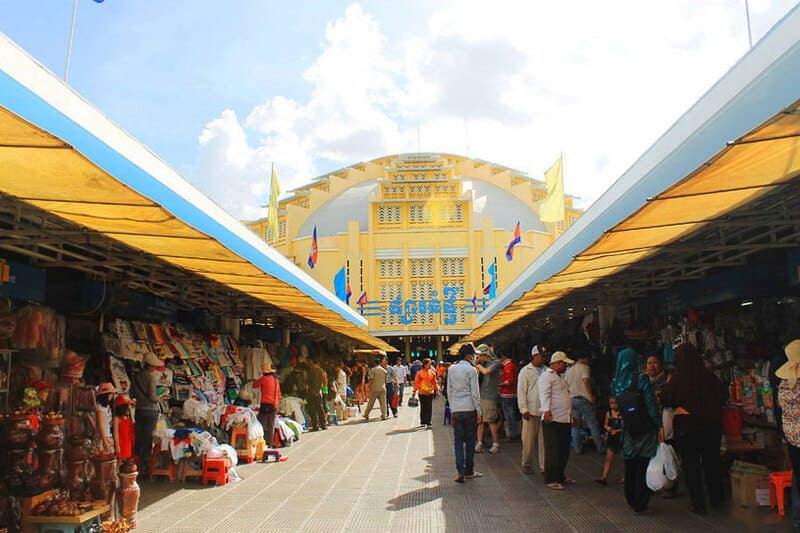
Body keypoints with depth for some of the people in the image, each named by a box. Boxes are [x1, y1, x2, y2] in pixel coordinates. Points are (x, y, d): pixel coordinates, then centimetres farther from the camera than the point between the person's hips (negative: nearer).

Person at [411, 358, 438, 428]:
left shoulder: (432, 373, 6)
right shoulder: (419, 373, -4)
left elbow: (434, 382, 12)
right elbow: (416, 382, -3)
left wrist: (436, 390, 9)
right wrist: (414, 391, -6)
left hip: (430, 392, 2)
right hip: (422, 392, -2)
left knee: (429, 408, -2)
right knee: (423, 407, 7)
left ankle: (428, 423, -1)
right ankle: (423, 422, 19)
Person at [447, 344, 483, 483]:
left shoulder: (451, 369, 7)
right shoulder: (471, 370, -8)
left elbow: (449, 391, 10)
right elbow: (475, 393, -9)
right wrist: (479, 412, -3)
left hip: (456, 410, 4)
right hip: (470, 409, -4)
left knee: (458, 441, 5)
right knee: (470, 441, 7)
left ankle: (460, 471, -4)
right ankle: (469, 471, 15)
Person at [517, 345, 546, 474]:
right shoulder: (525, 371, 0)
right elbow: (521, 391, -3)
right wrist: (524, 409, -9)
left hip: (545, 411, 3)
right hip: (531, 411, -3)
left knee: (544, 439, 4)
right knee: (529, 440, 3)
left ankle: (544, 466, 12)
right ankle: (526, 465, 17)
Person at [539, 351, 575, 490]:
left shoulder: (560, 377, 23)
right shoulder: (546, 376, -8)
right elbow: (545, 395, -21)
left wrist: (571, 416, 28)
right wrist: (547, 411, -33)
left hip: (565, 420, 9)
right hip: (552, 420, -9)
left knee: (564, 451, 14)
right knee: (553, 451, -4)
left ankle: (560, 476, 27)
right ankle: (551, 480, 2)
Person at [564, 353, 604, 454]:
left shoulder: (568, 370, 16)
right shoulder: (585, 367, -4)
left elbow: (565, 385, 13)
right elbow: (586, 381, -17)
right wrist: (591, 395, -15)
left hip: (572, 399, 6)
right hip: (584, 399, -6)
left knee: (575, 426, 8)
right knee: (593, 424, 2)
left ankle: (577, 448, 8)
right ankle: (600, 448, 6)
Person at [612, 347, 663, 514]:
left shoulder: (615, 383, -2)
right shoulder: (641, 379, -14)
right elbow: (651, 404, -16)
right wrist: (659, 426, -11)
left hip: (628, 430, 4)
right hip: (646, 430, -4)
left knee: (630, 467, 17)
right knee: (643, 467, 5)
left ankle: (631, 500, 30)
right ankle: (640, 505, 10)